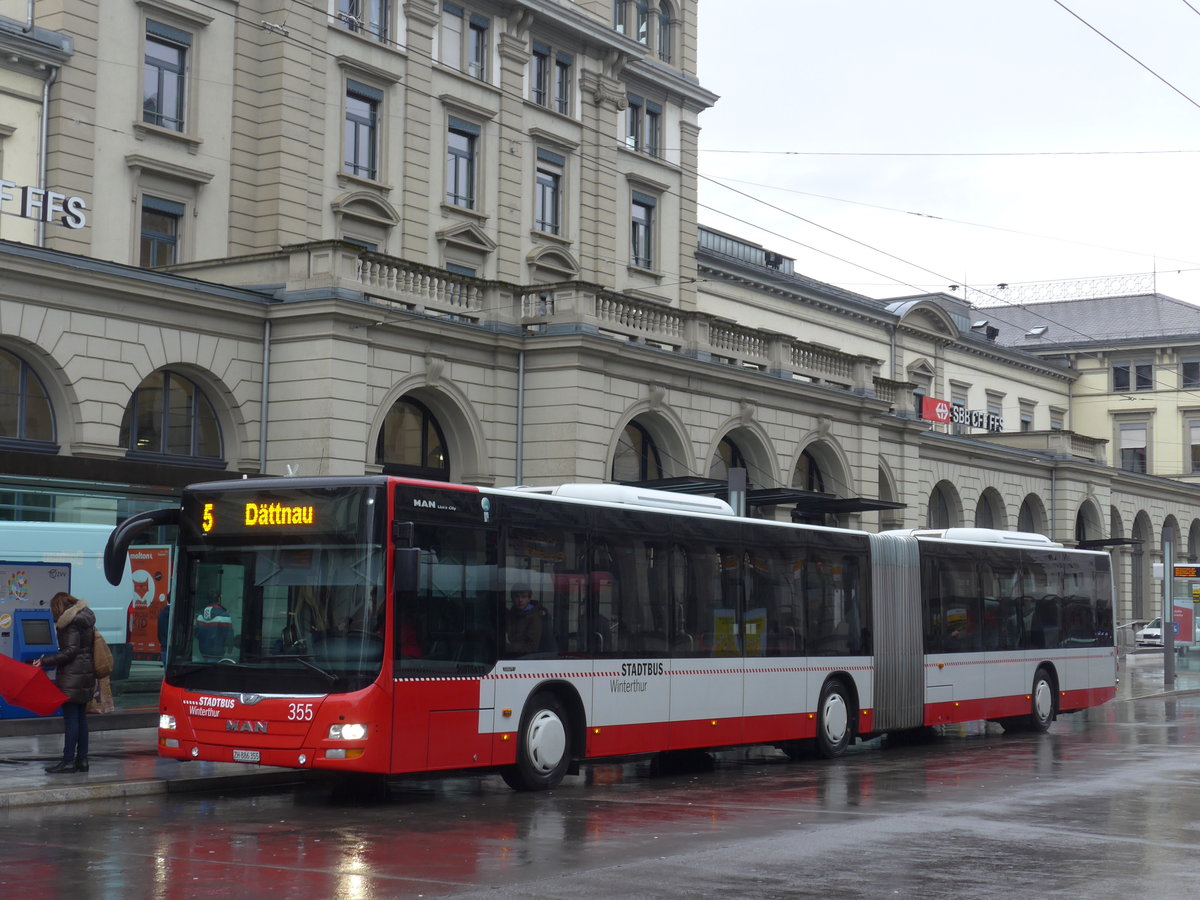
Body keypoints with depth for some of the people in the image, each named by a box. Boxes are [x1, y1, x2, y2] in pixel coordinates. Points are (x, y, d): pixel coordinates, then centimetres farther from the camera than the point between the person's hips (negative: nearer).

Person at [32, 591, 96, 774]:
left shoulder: (71, 622, -13)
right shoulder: (86, 618, 15)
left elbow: (70, 651, -19)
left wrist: (45, 661, -17)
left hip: (72, 676, -9)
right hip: (87, 674, 9)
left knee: (70, 717, -7)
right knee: (81, 716, 11)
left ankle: (68, 761, -5)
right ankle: (82, 759, 14)